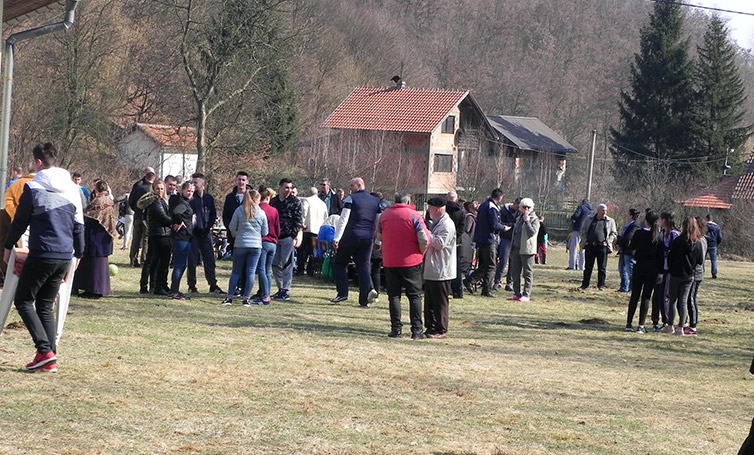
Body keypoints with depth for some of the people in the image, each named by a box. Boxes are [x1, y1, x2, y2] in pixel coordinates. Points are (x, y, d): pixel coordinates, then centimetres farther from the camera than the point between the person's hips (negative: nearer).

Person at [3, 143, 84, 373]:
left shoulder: (33, 188, -7)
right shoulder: (72, 190, 10)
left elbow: (20, 222, 0)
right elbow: (79, 226, 15)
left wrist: (8, 247, 14)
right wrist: (78, 254, 25)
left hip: (41, 254, -6)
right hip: (64, 257, 6)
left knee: (23, 301, 5)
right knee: (45, 306, 14)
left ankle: (45, 350, -11)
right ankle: (50, 359, 5)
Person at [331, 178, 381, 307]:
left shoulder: (351, 199, -3)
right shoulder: (376, 201, 13)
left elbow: (343, 220, -9)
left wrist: (336, 238, -8)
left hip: (351, 236, -4)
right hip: (368, 238, 4)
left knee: (340, 263, 11)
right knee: (364, 266, 5)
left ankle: (342, 293, 3)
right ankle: (364, 300, -7)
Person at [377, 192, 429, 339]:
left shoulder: (384, 215, 3)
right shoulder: (414, 216, -8)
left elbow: (379, 236, 15)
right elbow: (424, 240, -13)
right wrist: (421, 253, 5)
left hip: (389, 261, 3)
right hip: (411, 261, -3)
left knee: (394, 295, 9)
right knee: (414, 296, 4)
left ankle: (396, 329, 5)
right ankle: (417, 330, 1)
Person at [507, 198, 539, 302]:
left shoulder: (534, 219, -3)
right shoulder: (519, 219, 19)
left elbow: (532, 232, -19)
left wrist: (527, 220, -20)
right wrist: (512, 249, 20)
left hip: (527, 250, -7)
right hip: (516, 249, 7)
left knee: (527, 273, -2)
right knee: (515, 272, 7)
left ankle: (526, 295, 0)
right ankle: (517, 293, 14)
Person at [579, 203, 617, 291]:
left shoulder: (610, 221, 8)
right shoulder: (589, 220, 12)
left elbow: (613, 233, 9)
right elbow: (583, 231, 15)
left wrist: (607, 241, -5)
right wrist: (585, 241, 2)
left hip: (602, 246, -1)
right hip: (590, 246, 1)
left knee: (602, 267, 0)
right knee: (588, 266, 5)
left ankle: (601, 285, 8)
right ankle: (585, 284, 12)